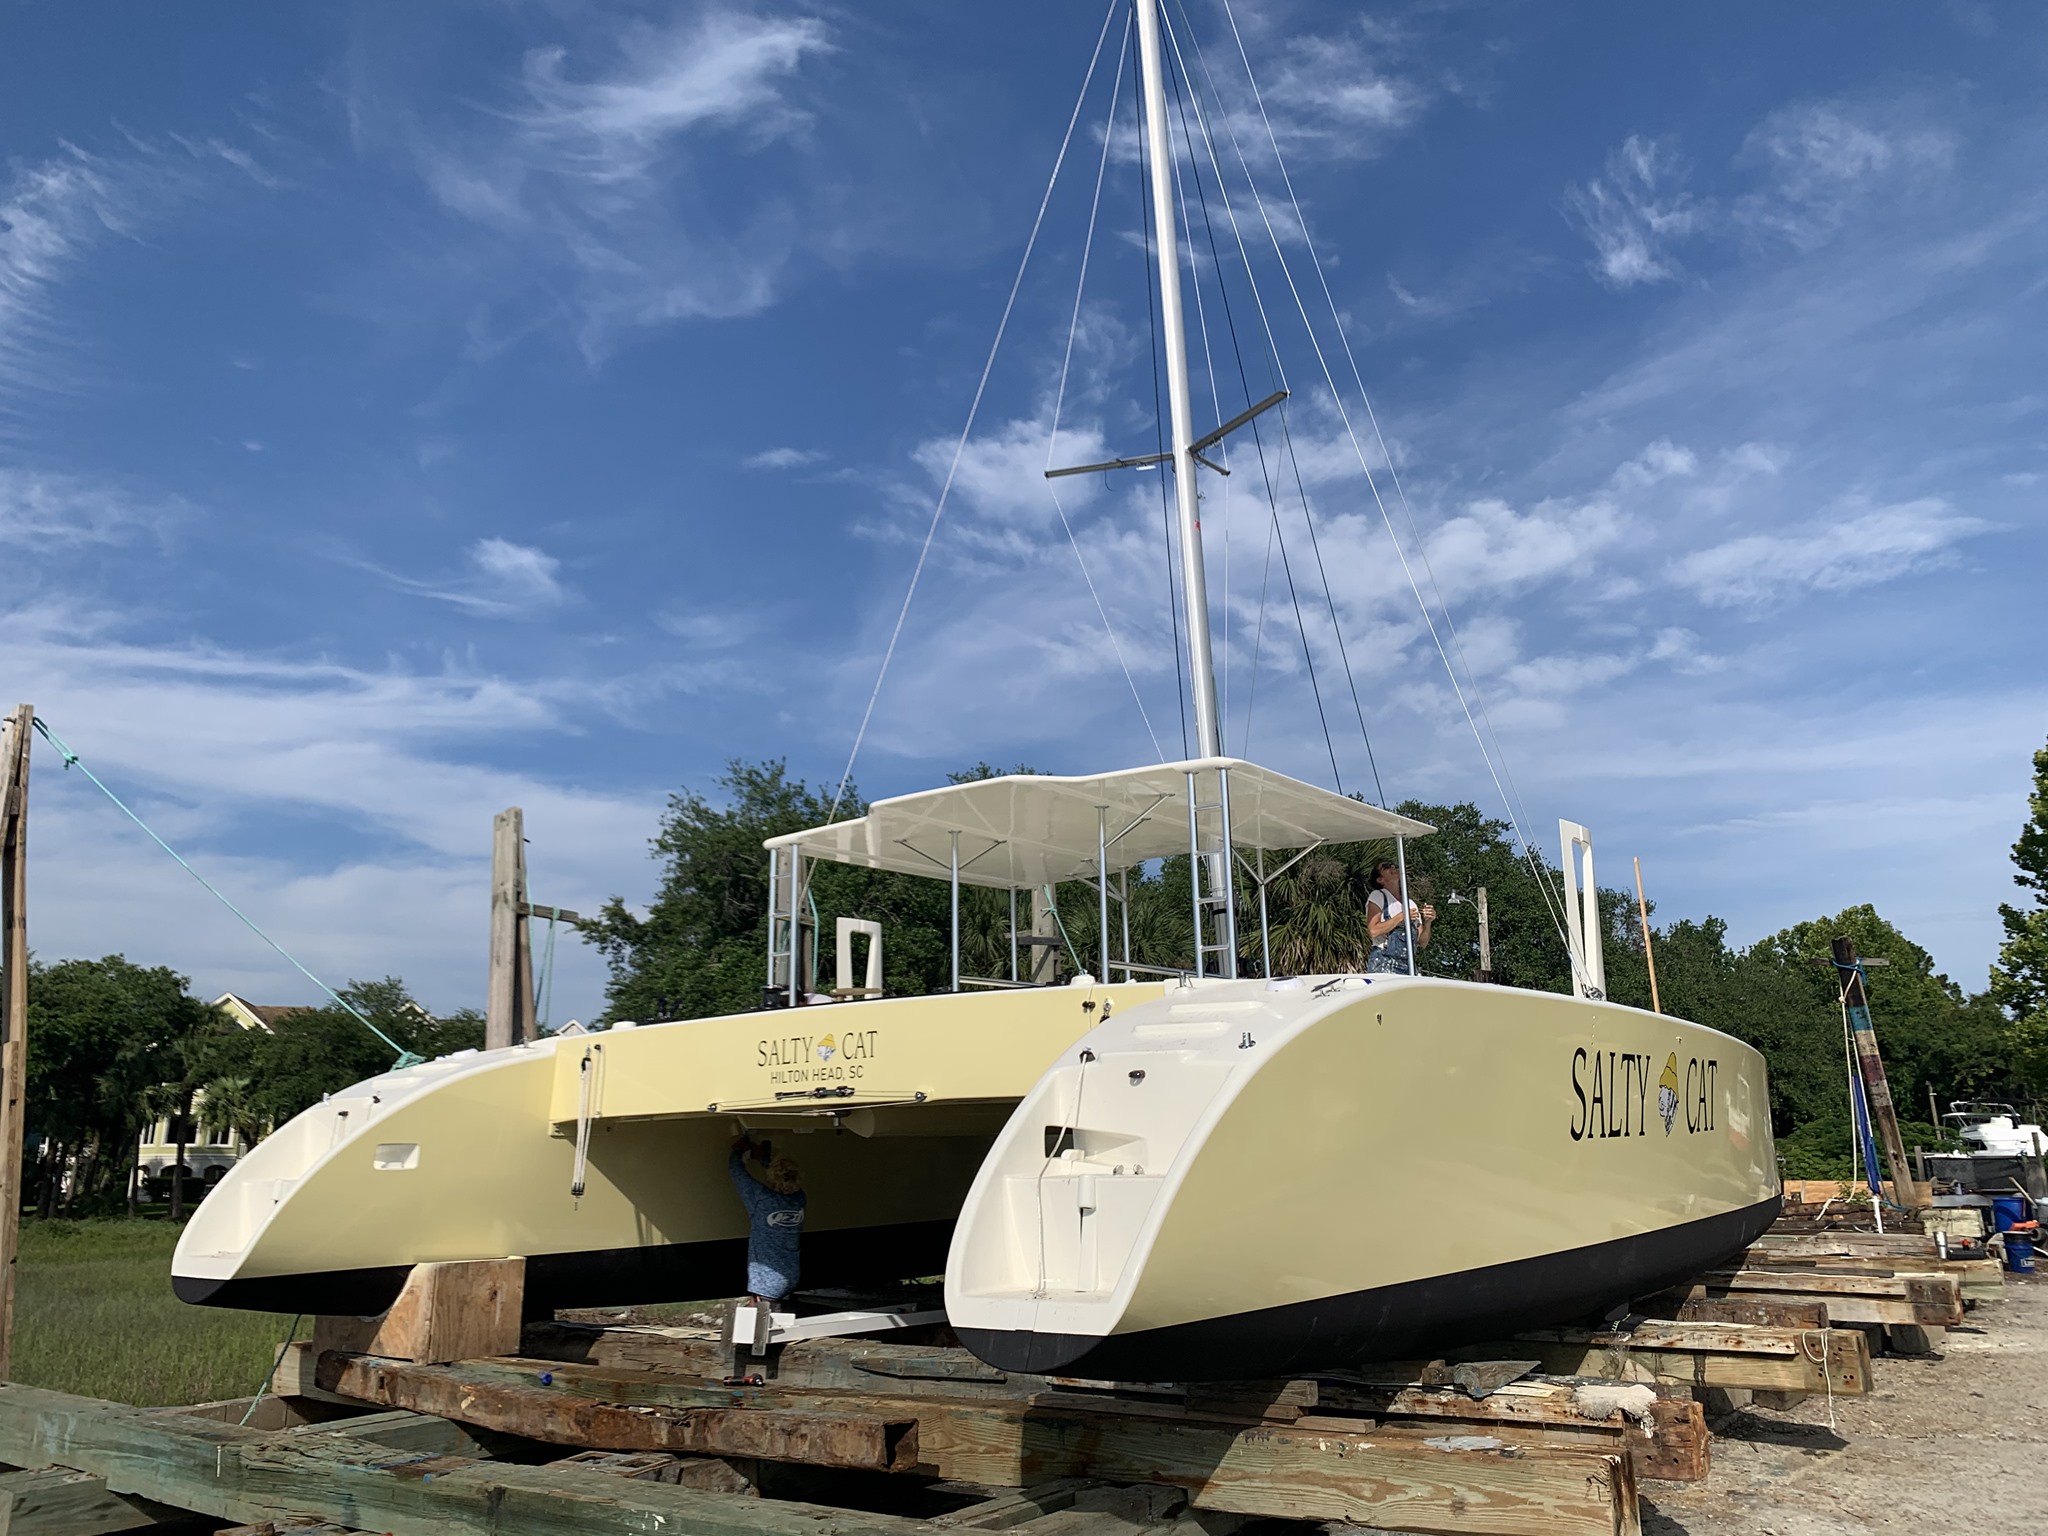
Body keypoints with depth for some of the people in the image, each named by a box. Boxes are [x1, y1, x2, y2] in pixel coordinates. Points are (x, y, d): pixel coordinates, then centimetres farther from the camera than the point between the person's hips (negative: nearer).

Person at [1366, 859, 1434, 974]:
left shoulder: (1411, 904, 19)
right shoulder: (1377, 896, 5)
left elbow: (1422, 944, 17)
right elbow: (1373, 931, -11)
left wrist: (1427, 922, 0)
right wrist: (1401, 917, -10)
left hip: (1408, 965, 5)